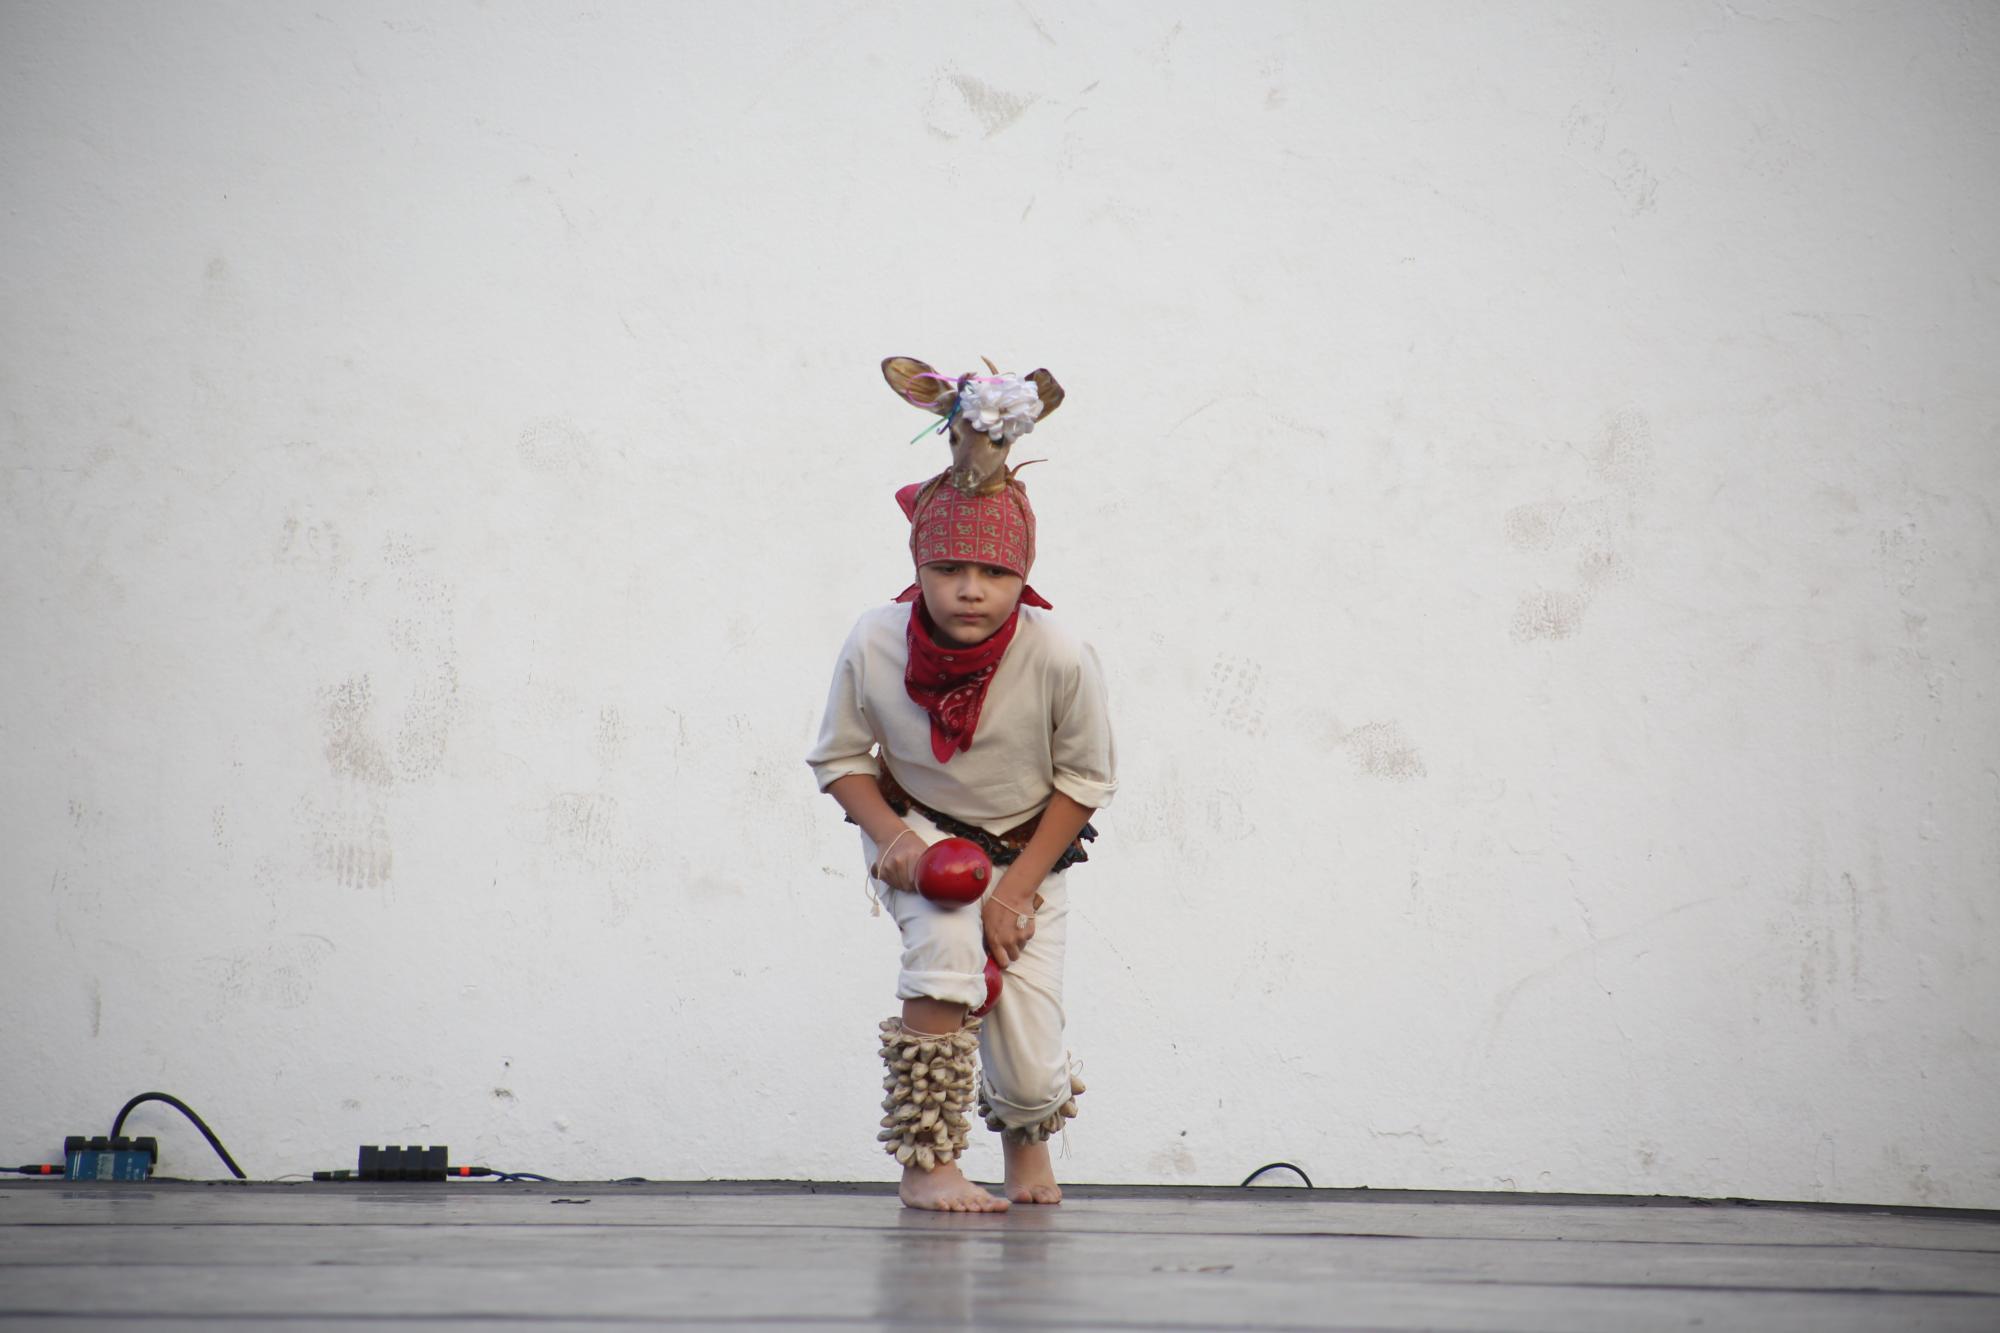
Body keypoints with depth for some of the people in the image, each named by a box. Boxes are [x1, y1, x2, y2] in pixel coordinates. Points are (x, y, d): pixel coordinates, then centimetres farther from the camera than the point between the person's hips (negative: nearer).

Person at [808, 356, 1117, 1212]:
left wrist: (1016, 888, -16)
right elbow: (839, 757, -7)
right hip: (915, 830, 0)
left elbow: (1086, 780, -13)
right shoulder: (874, 646, -25)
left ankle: (1026, 1138, 39)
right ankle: (927, 1164, -19)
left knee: (1032, 1074, -3)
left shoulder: (1061, 659, -28)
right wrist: (889, 836, -24)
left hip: (1028, 848, 0)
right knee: (947, 937, -34)